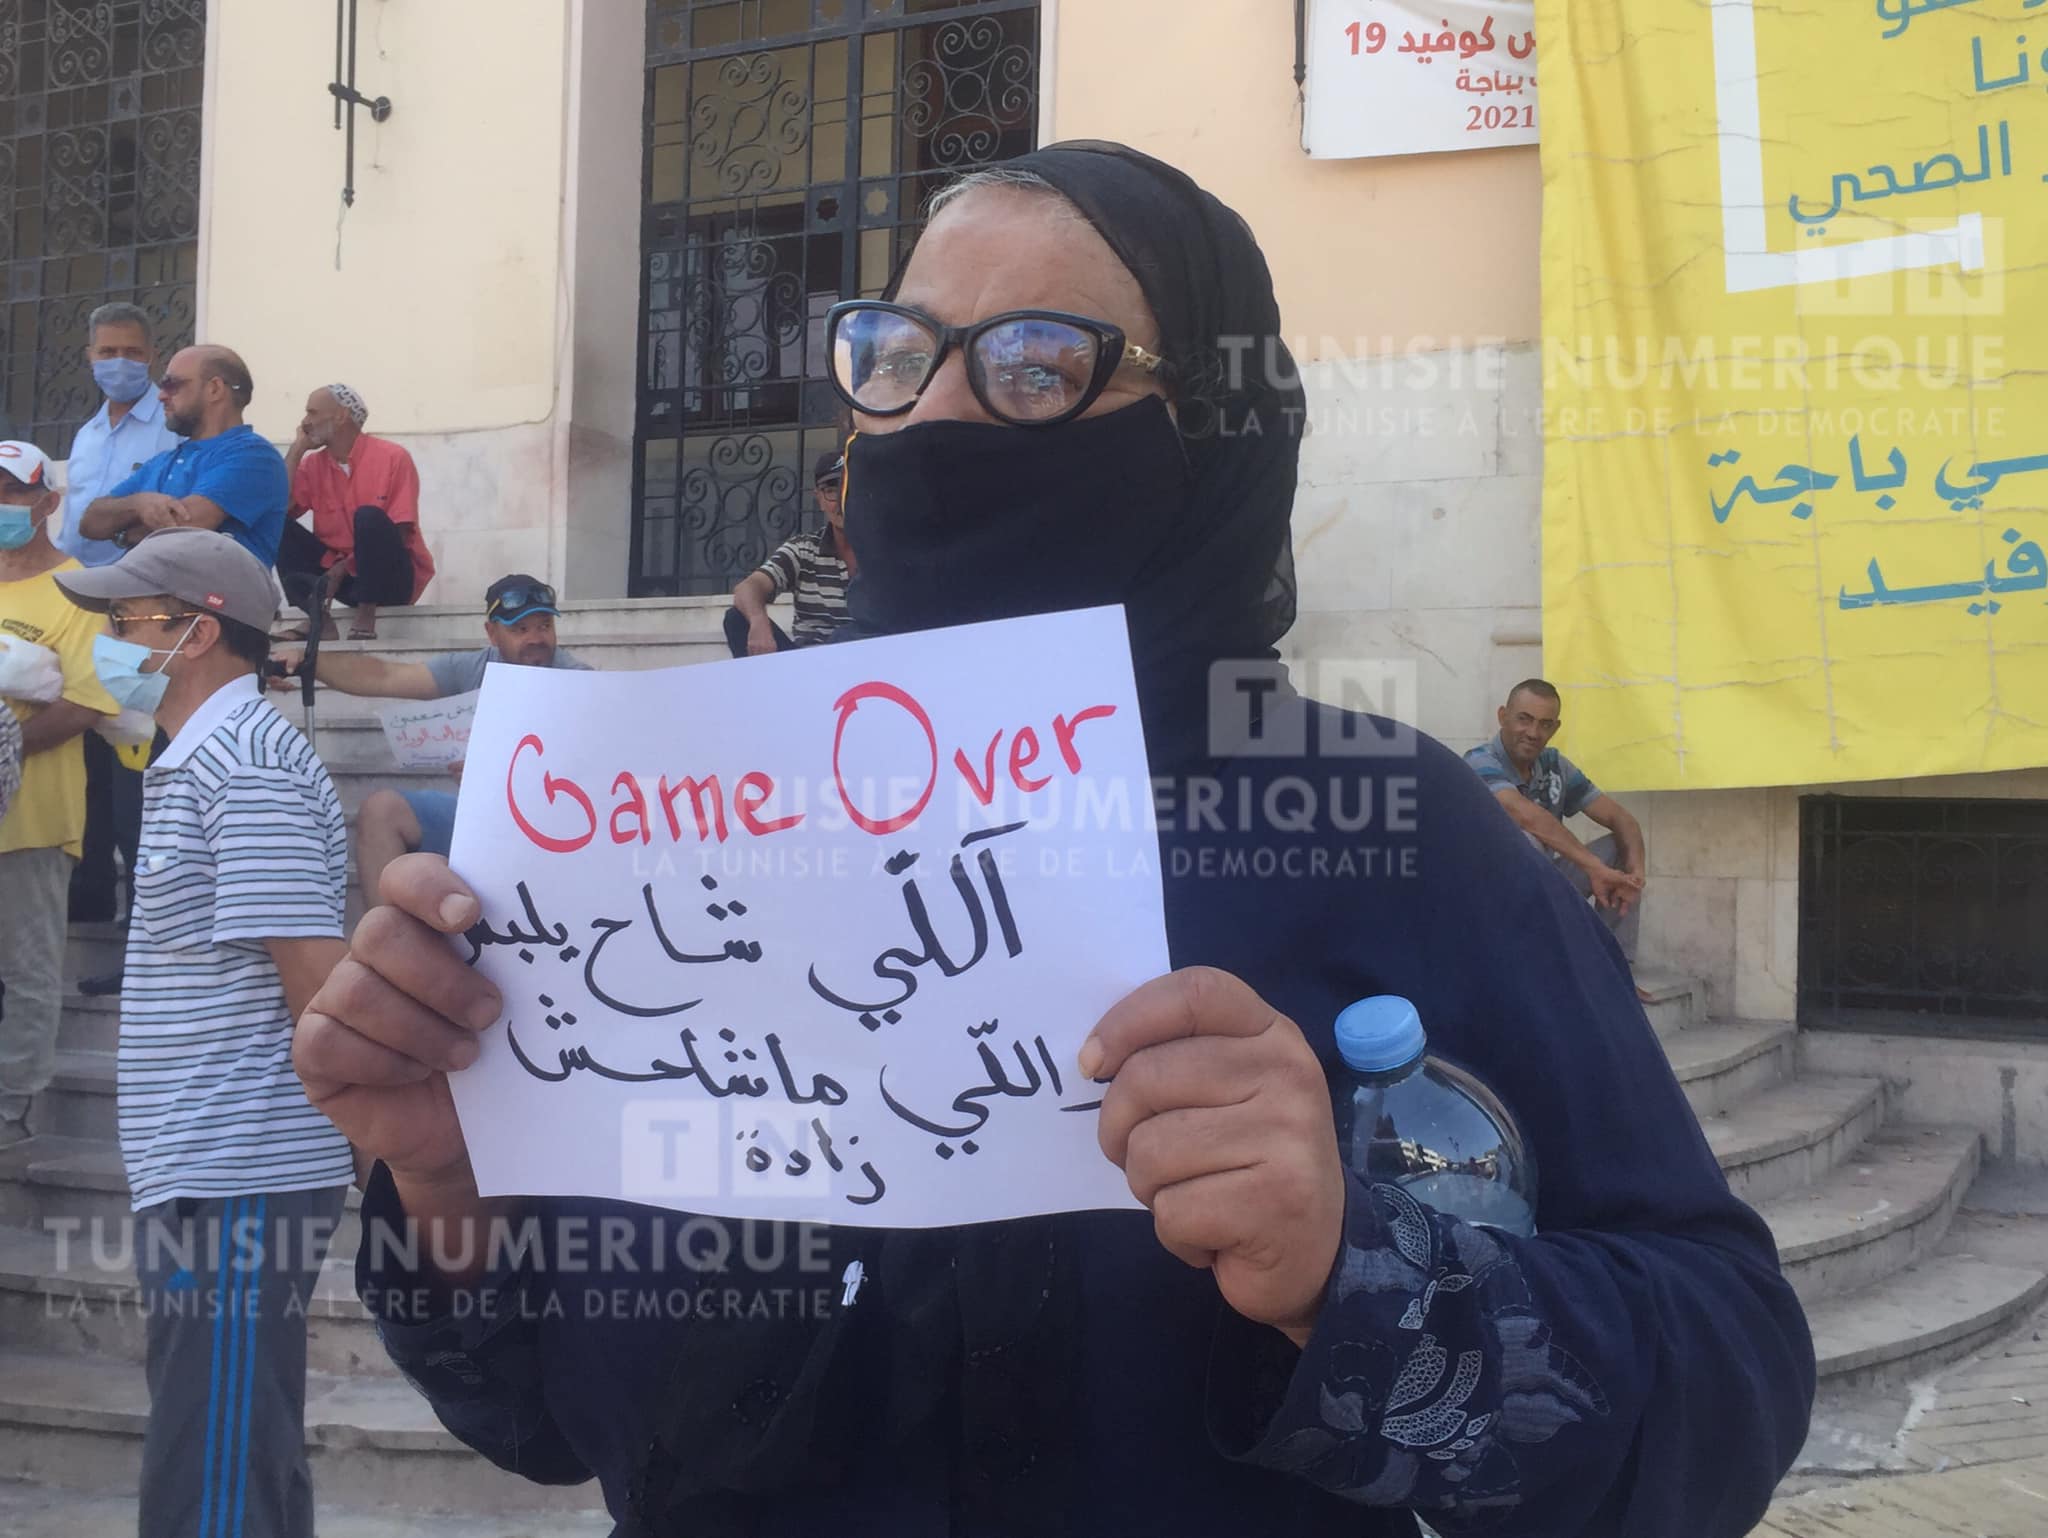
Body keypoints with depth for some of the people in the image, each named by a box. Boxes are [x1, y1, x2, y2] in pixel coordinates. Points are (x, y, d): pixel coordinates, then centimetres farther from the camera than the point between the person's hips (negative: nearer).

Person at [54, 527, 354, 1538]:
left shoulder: (242, 763, -15)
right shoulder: (201, 756, 17)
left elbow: (315, 975, -21)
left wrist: (369, 1134, -15)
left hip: (234, 1184, -10)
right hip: (210, 1179, 10)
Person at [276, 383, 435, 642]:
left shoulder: (393, 457, -10)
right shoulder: (313, 464, 6)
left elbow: (401, 535, -14)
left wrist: (345, 566, -20)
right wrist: (297, 449, -5)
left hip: (391, 577, -5)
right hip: (337, 571, 6)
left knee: (368, 516, -31)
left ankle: (366, 614, -26)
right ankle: (317, 618, -25)